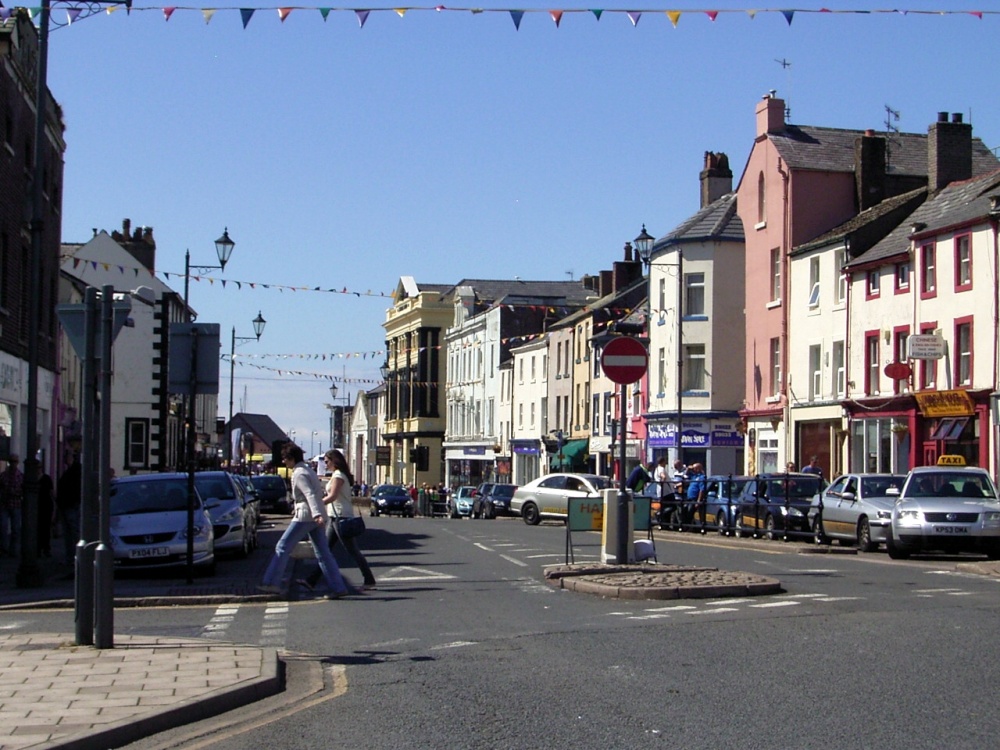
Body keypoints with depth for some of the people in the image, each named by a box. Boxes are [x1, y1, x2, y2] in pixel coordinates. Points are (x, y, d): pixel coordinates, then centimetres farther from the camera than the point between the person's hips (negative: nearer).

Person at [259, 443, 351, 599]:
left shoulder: (298, 474, -10)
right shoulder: (308, 470, 18)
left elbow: (310, 494, -24)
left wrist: (317, 514, -35)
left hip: (305, 517, -9)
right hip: (315, 517, 9)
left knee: (282, 547, -2)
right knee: (323, 553, 6)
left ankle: (272, 583, -2)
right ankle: (339, 587, 1)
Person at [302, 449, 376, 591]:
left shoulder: (338, 475, -13)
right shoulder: (340, 475, 16)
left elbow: (332, 496, -20)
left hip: (341, 516, -10)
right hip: (336, 517, 10)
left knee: (352, 550, -6)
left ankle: (369, 580, -1)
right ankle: (312, 580, 7)